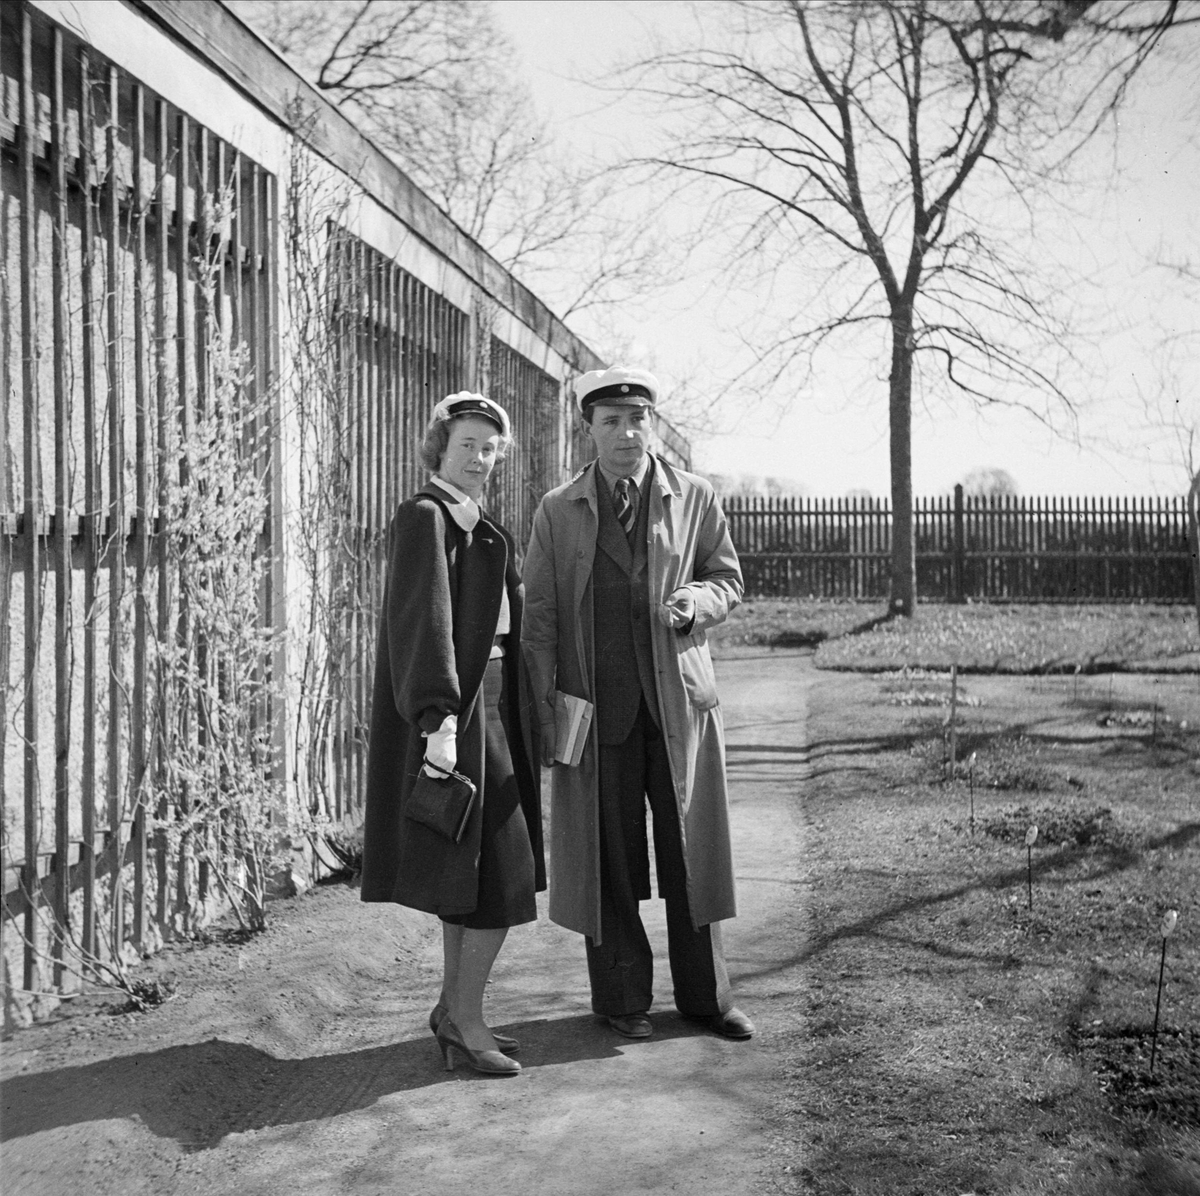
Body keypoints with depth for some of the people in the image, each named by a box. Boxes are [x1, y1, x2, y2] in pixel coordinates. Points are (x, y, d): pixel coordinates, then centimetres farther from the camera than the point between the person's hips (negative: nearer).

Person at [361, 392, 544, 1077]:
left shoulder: (481, 529, 16)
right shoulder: (424, 517, -12)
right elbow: (422, 620, -23)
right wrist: (437, 721, -32)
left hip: (489, 703, 10)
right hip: (454, 715, -9)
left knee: (466, 875, 13)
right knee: (500, 872, -7)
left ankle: (454, 1010, 22)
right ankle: (465, 1022, 3)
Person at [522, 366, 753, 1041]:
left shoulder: (694, 498, 6)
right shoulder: (558, 512, 5)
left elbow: (729, 582, 12)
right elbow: (540, 617, 4)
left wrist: (695, 601, -11)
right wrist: (543, 710, -4)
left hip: (680, 697, 1)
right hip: (596, 705, 0)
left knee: (692, 849, 6)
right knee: (609, 857, 5)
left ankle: (706, 996, 21)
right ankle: (622, 998, 20)